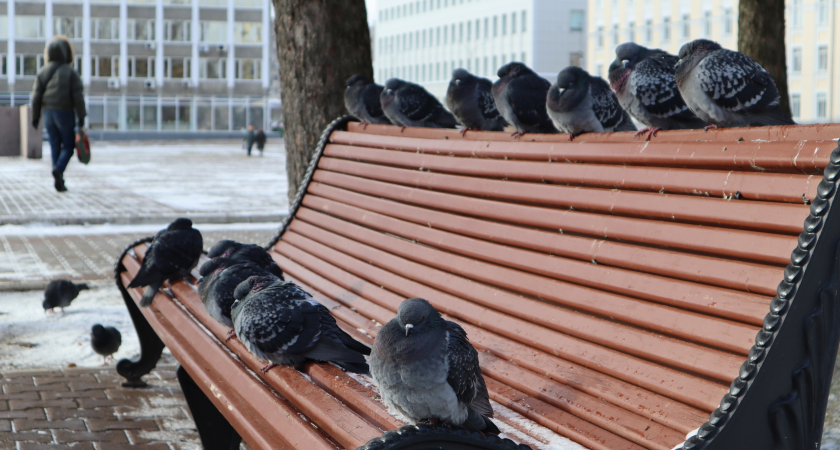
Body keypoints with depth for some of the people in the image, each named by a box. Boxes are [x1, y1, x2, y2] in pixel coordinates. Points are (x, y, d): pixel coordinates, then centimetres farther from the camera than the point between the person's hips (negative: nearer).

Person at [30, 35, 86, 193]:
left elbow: (36, 96, 2)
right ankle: (59, 169, -21)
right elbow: (78, 97, -10)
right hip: (65, 113, -4)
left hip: (48, 113, 4)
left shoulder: (42, 72, 4)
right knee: (68, 145, 6)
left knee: (55, 147, 9)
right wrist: (81, 117, -4)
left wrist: (35, 116, 9)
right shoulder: (70, 72, -8)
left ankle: (59, 182, 6)